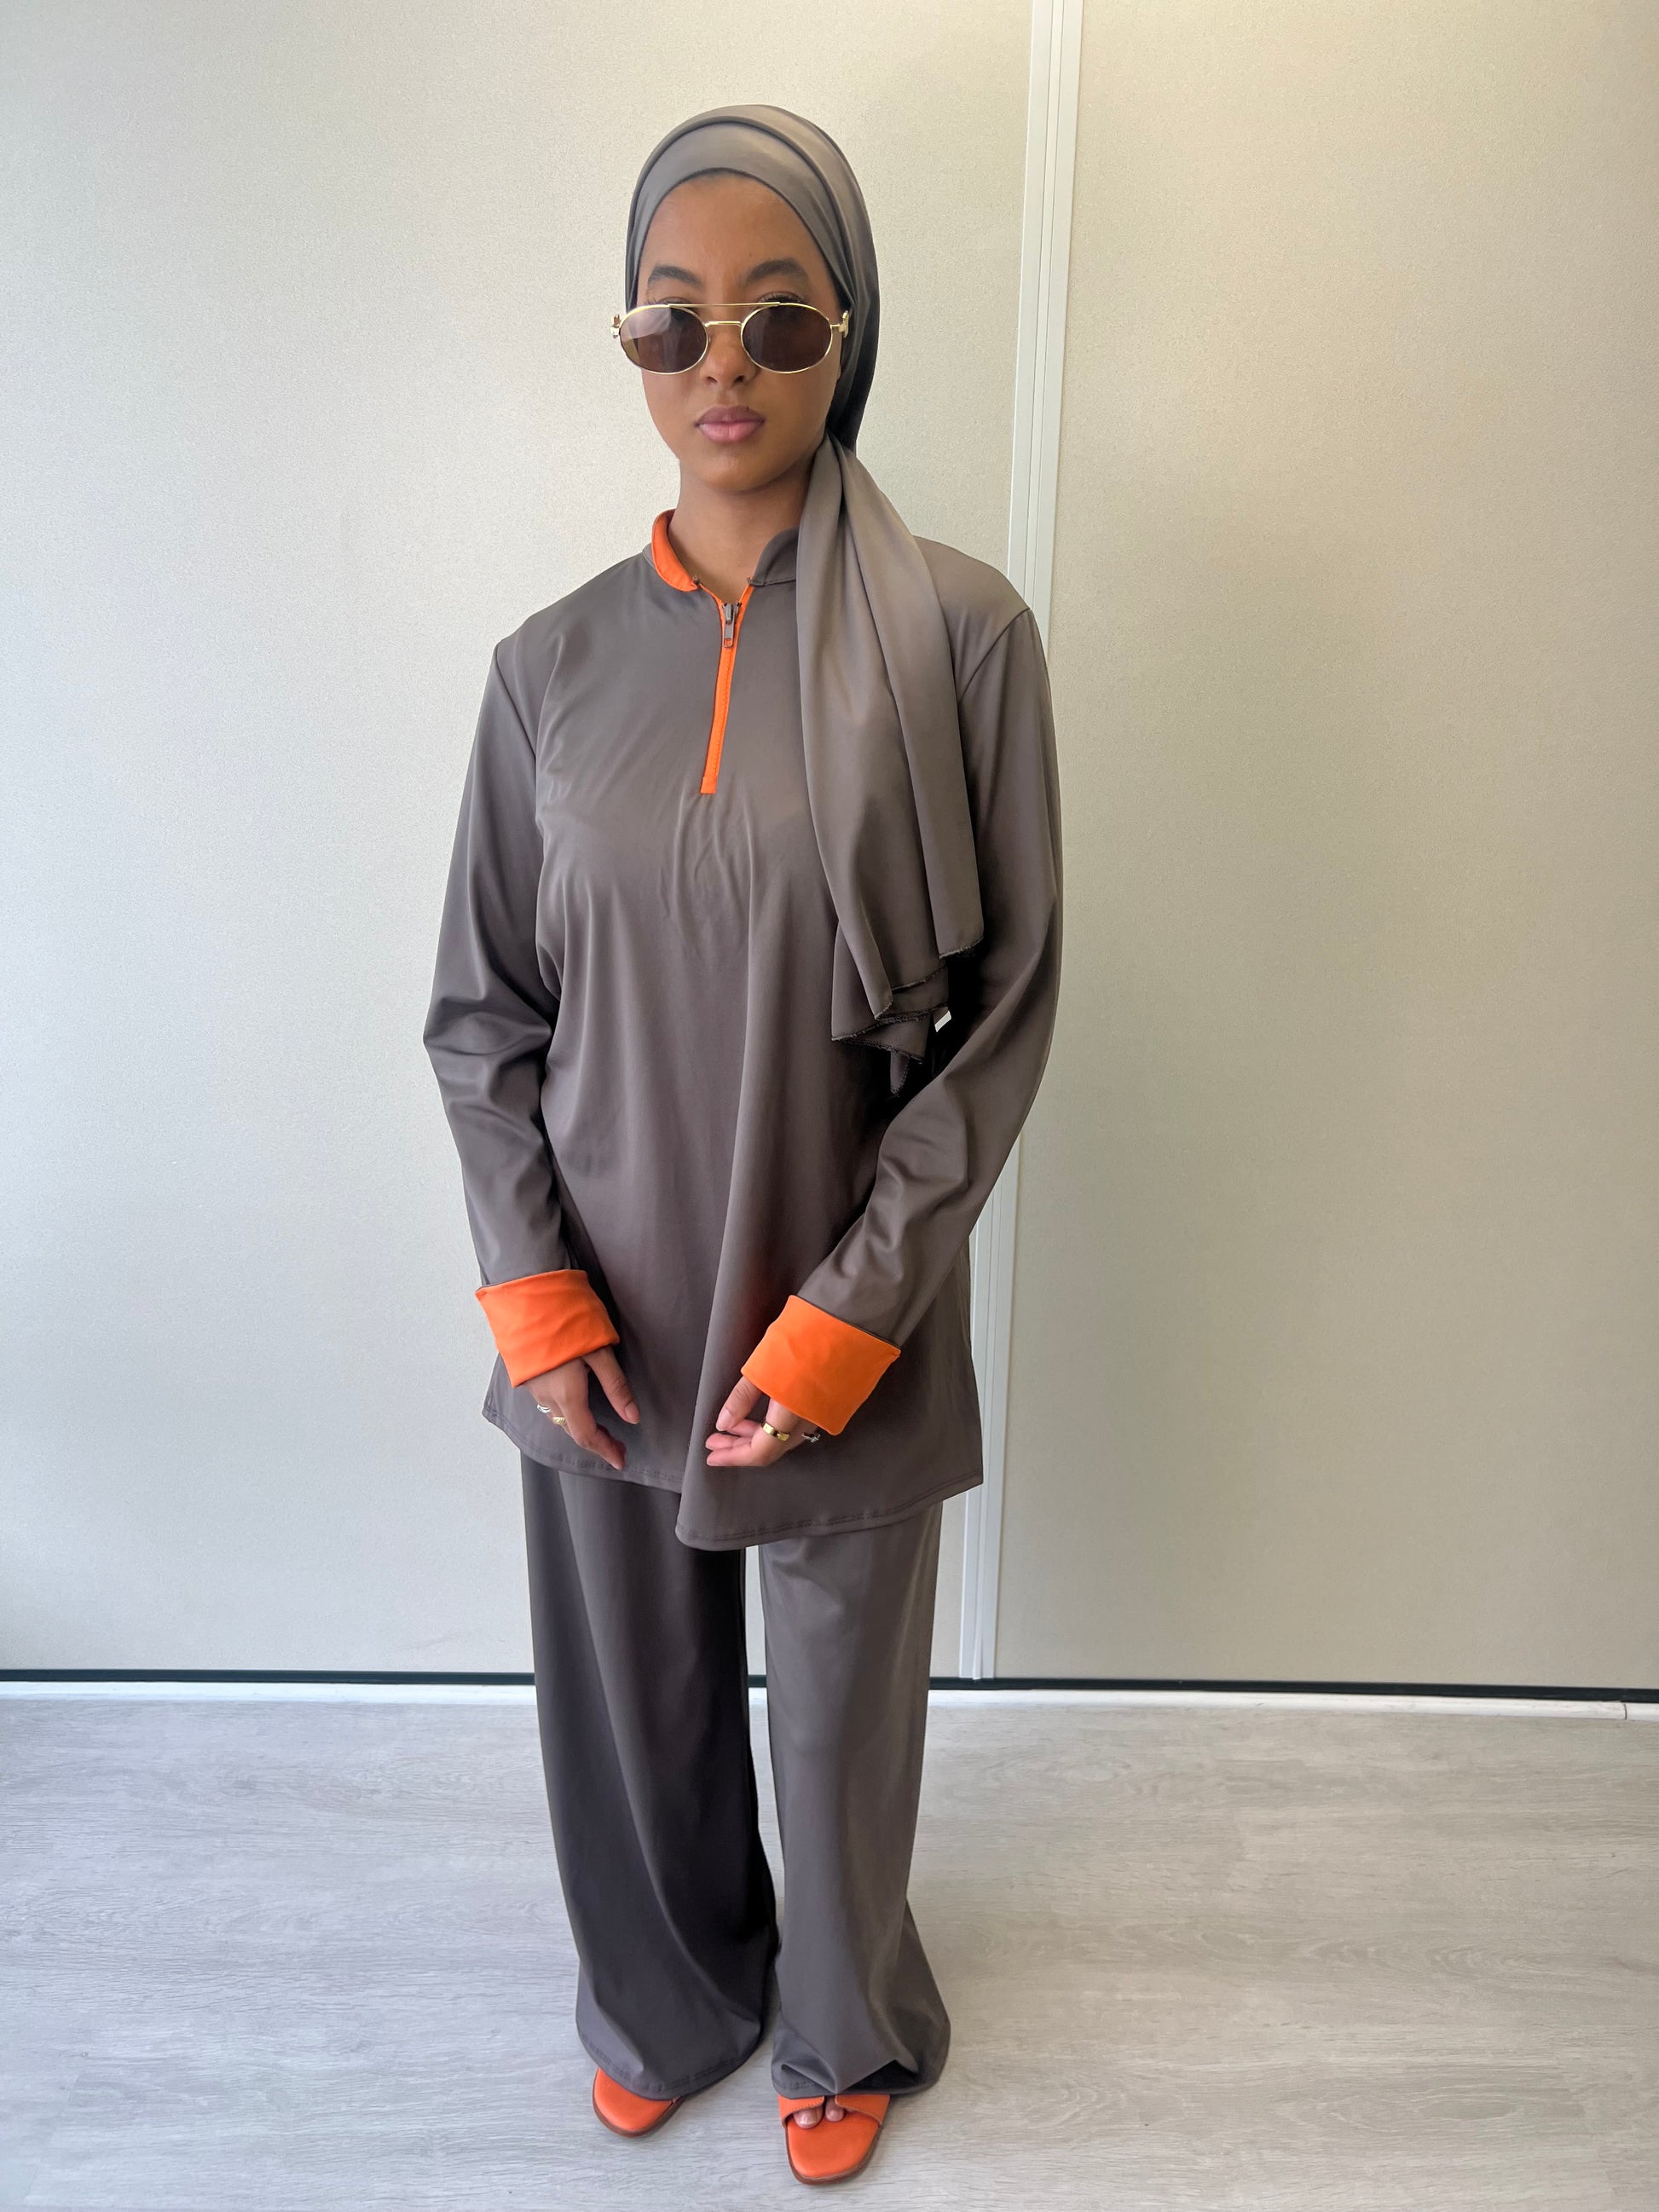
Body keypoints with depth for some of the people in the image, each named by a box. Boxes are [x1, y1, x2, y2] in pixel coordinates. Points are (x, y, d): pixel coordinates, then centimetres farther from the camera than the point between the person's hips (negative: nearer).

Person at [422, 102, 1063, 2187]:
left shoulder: (961, 636, -8)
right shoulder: (554, 662, 0)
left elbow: (1005, 1008, -9)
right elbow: (478, 1010, 4)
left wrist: (845, 1312, -12)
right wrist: (533, 1289, -6)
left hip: (850, 1312, -2)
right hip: (605, 1307, 3)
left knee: (844, 1703, 17)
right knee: (627, 1687, 19)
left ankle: (844, 2030, 50)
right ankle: (664, 1996, 52)